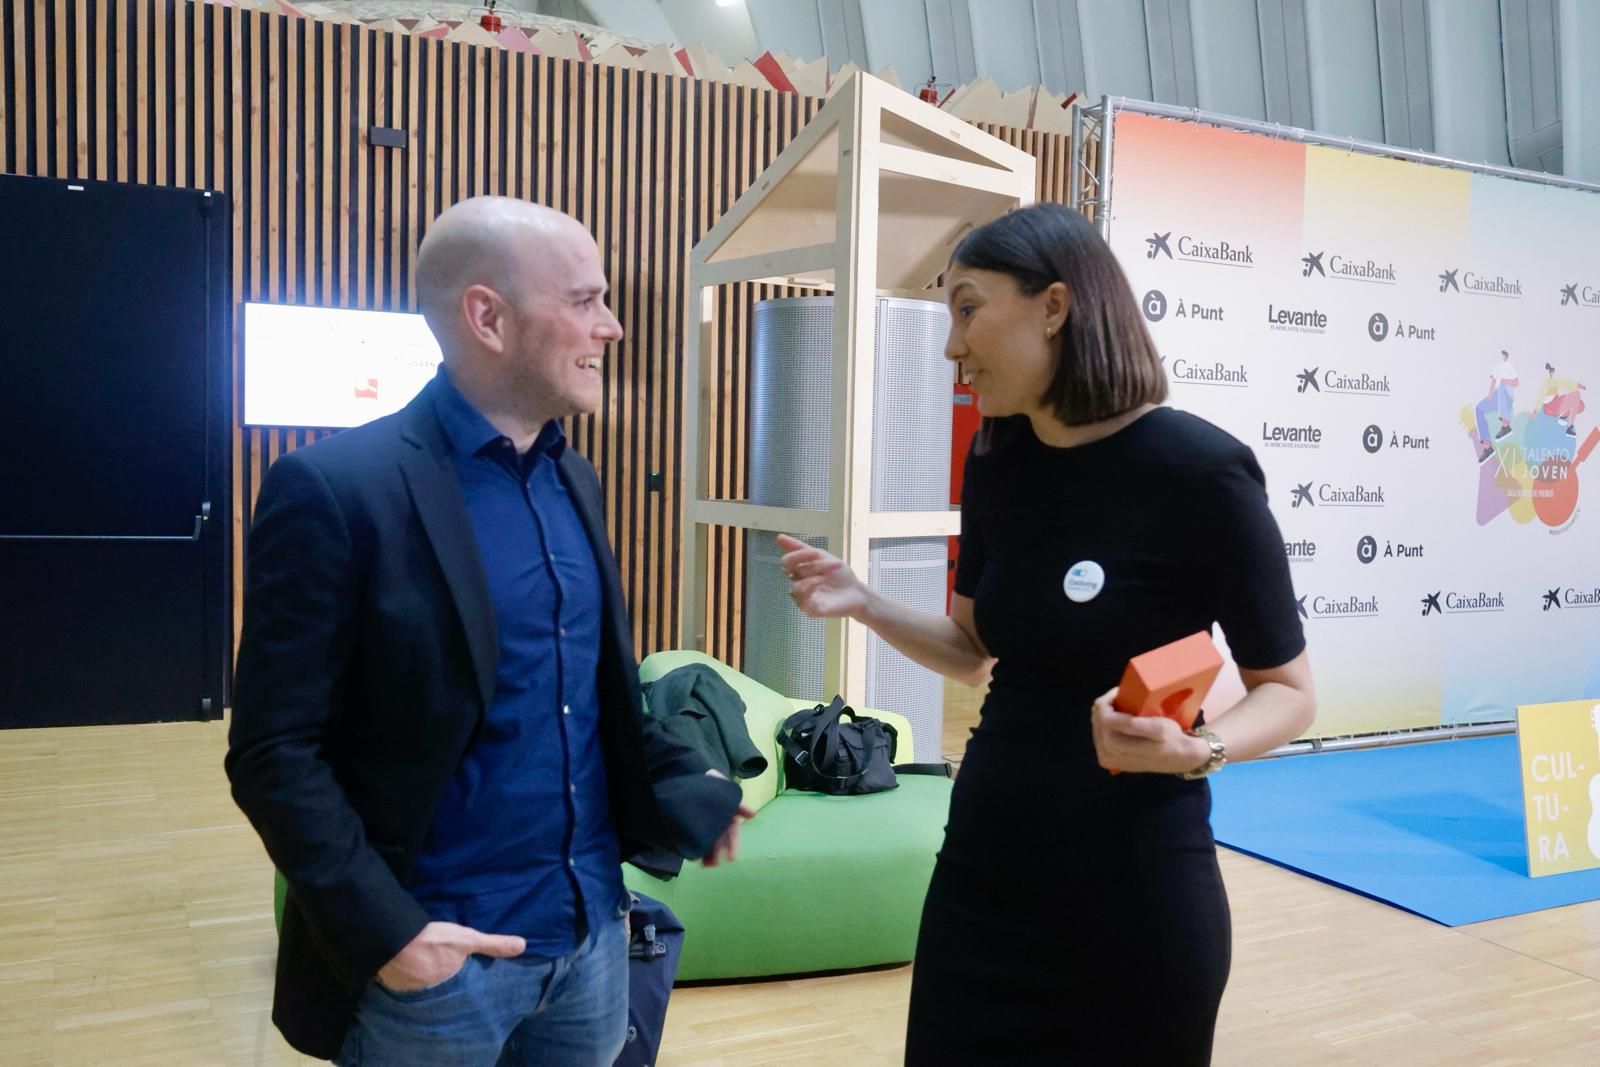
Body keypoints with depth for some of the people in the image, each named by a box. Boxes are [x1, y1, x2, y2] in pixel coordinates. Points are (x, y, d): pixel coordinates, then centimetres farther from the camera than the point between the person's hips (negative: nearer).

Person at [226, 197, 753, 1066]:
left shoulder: (574, 479, 6)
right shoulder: (337, 488, -15)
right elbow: (274, 750, -13)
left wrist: (681, 783, 1)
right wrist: (380, 927, -18)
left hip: (592, 929, 6)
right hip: (441, 953, -6)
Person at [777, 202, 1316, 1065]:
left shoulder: (1199, 470, -17)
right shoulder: (997, 466, 0)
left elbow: (1287, 690, -8)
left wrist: (1196, 749, -27)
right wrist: (865, 605, -4)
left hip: (1134, 891, -5)